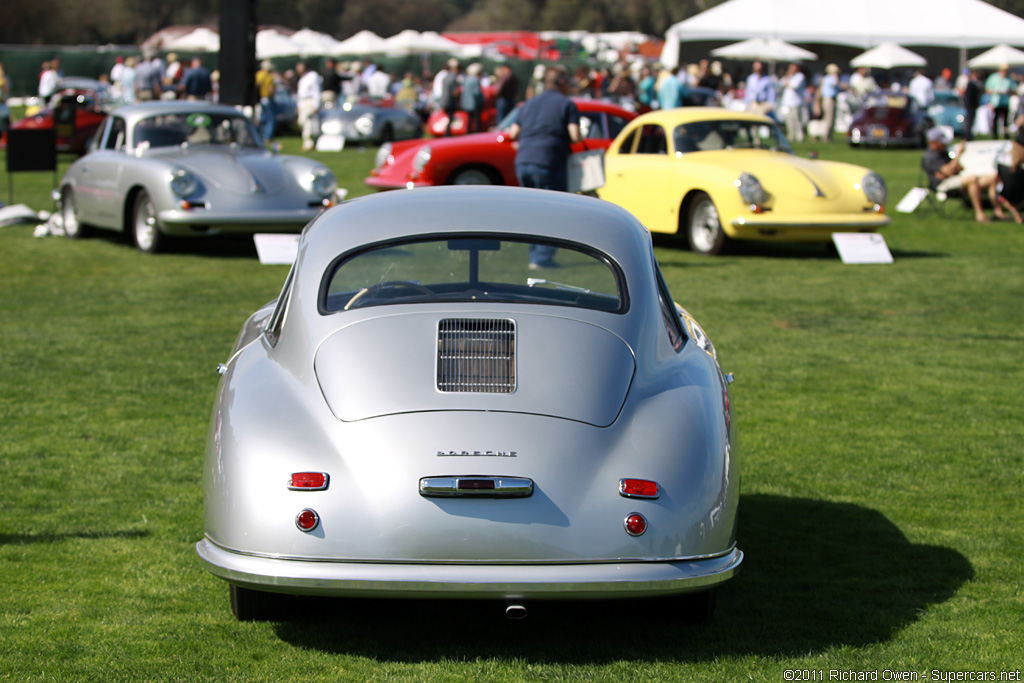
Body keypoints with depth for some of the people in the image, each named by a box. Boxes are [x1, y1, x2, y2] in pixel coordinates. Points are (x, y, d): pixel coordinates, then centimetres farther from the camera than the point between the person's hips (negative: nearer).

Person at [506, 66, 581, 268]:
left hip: (523, 162, 6)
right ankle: (543, 257, -6)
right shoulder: (567, 105, 2)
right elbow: (575, 136, -9)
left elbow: (513, 134, 16)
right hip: (548, 163, -6)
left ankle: (535, 255, 15)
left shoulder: (530, 104, 20)